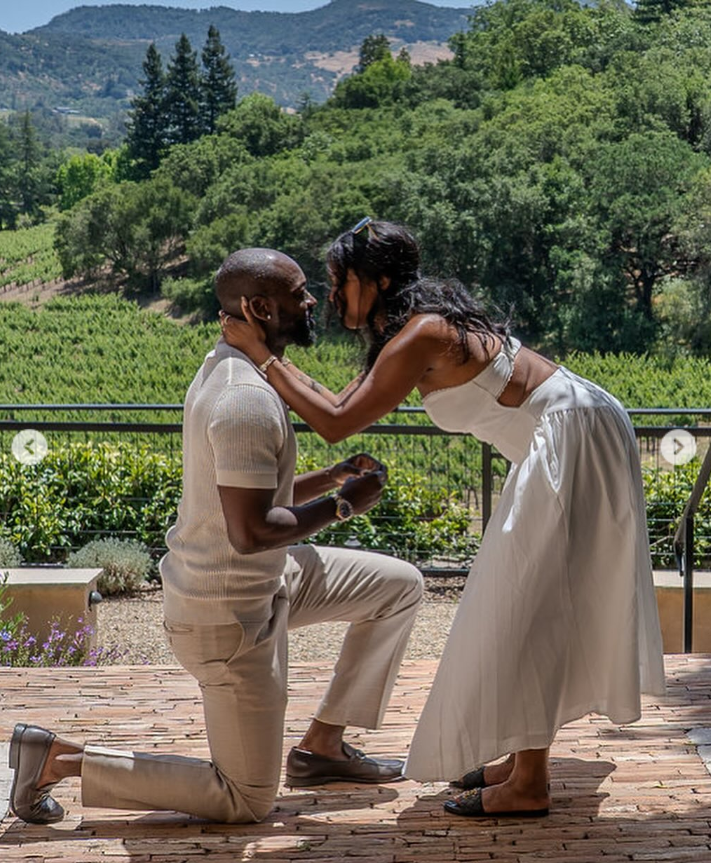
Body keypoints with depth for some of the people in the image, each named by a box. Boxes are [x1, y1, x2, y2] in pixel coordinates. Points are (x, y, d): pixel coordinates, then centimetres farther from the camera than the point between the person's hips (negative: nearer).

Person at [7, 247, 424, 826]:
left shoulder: (230, 368, 5)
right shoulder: (248, 399, -27)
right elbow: (250, 531, -30)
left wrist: (333, 477, 4)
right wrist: (342, 504, -17)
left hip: (259, 581, 10)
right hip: (229, 616, -10)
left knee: (400, 585, 15)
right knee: (247, 801, 3)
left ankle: (323, 745, 20)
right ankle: (59, 759, 4)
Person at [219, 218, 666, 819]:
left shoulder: (419, 337, -20)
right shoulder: (416, 326, 10)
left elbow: (337, 424, -22)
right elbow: (344, 406, 12)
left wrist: (261, 354, -16)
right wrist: (266, 353, 7)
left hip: (574, 441, -11)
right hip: (563, 438, 11)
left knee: (532, 609, -6)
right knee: (535, 604, 15)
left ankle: (529, 786, 1)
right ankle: (526, 759, 24)